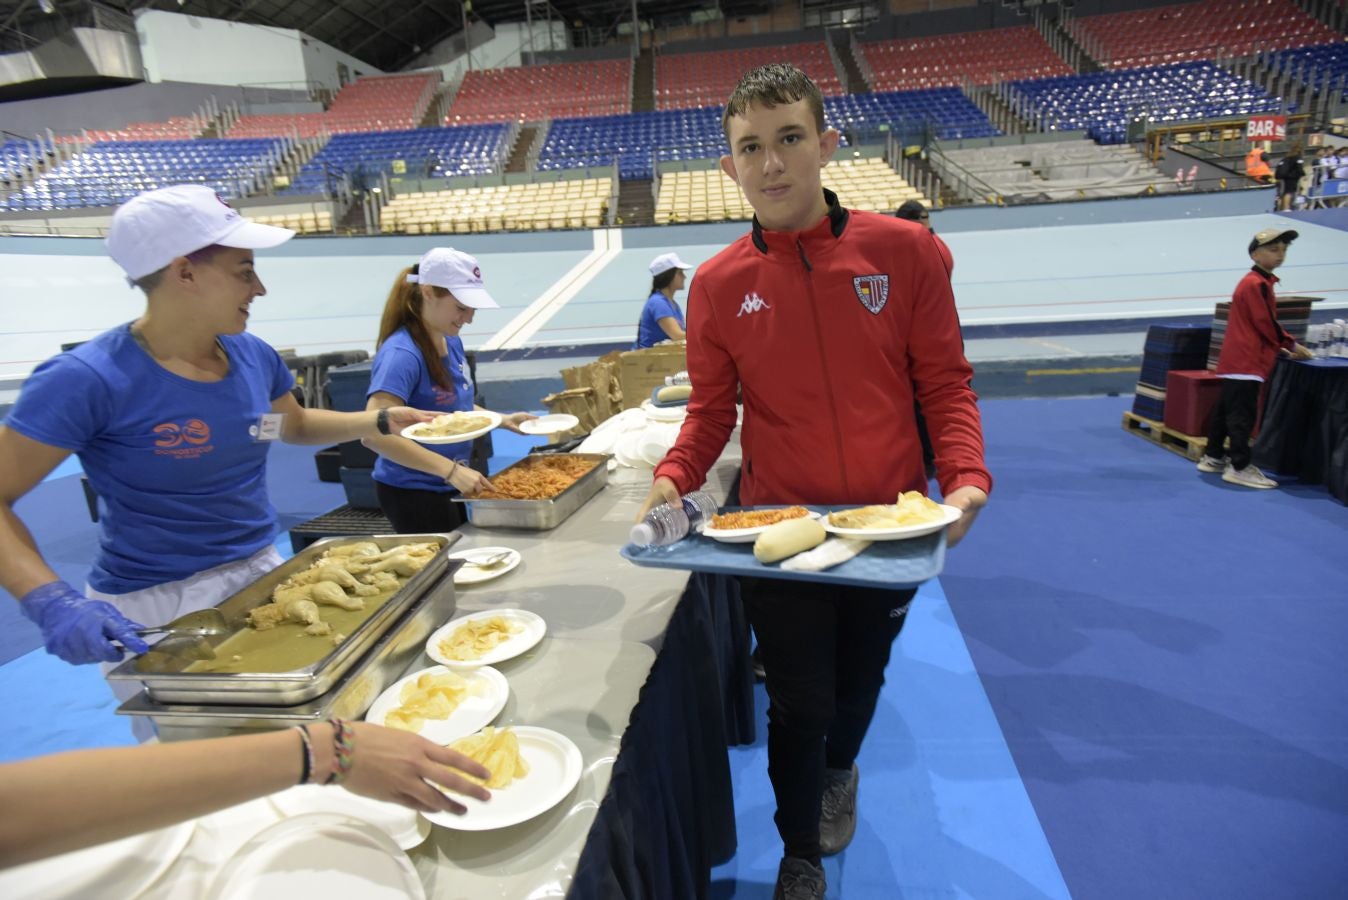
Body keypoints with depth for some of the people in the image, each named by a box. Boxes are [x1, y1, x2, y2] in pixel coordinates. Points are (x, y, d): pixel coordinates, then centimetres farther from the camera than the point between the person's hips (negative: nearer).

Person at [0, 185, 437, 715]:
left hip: (262, 576, 6)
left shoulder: (253, 357, -2)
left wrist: (383, 421, 3)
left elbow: (296, 425, 17)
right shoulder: (87, 380, -20)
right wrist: (53, 604, -30)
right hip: (150, 612, -5)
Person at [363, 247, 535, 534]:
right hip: (413, 491, -8)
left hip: (449, 486, 9)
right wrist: (451, 470, -34)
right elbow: (375, 434, -31)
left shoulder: (452, 343, 3)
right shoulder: (402, 354, -23)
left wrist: (502, 420, 3)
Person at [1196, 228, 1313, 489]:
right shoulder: (1257, 284, -13)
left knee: (1226, 409, 14)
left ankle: (1213, 458, 22)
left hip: (1237, 358, 10)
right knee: (1242, 414, -8)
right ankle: (1240, 467, -5)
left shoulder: (1256, 281, 17)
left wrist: (1280, 349, 16)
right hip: (1246, 360, -10)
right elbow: (1266, 323, -15)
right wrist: (1291, 345, -4)